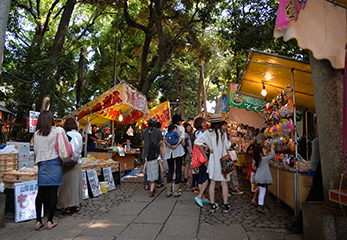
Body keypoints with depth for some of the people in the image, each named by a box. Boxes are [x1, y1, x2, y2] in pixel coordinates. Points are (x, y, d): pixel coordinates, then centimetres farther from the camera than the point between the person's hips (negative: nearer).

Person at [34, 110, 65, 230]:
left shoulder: (36, 134, 5)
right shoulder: (59, 130, -3)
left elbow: (36, 150, 11)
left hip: (42, 164, 3)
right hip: (55, 163, -3)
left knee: (41, 192, 8)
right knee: (53, 192, 2)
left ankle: (38, 221, 13)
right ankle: (50, 221, 7)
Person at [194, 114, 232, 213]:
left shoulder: (208, 133, -4)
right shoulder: (222, 132, -12)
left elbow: (198, 142, -8)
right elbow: (227, 147, -9)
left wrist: (206, 157, -2)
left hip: (213, 160, 3)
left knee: (212, 182, 10)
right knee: (224, 183, 7)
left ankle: (213, 205, 15)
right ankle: (226, 205, 15)